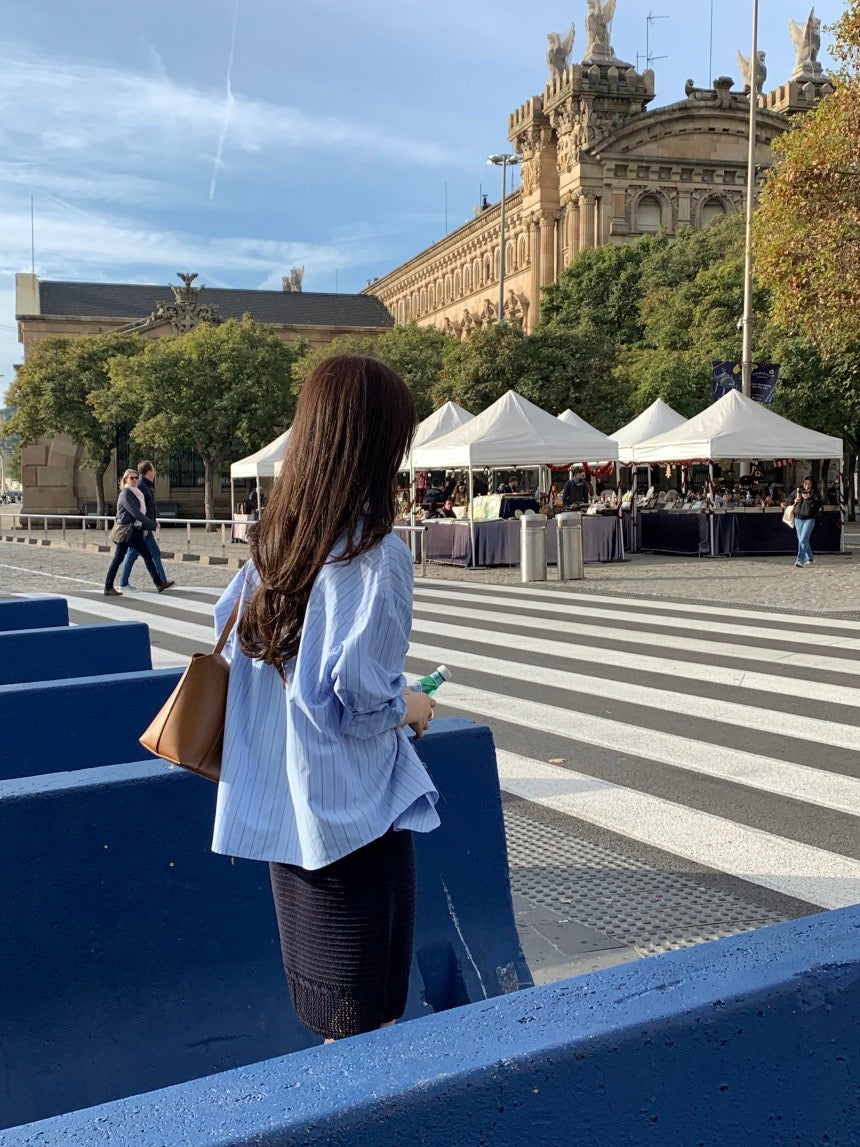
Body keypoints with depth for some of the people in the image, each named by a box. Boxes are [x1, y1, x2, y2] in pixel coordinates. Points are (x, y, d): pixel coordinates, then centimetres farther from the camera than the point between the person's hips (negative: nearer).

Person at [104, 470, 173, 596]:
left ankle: (159, 583, 9)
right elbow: (135, 512, -19)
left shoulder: (135, 493, 15)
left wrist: (144, 527, 9)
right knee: (118, 558, -3)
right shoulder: (125, 494, -13)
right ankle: (108, 588, 3)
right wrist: (152, 525, -16)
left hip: (135, 531, 9)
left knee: (147, 556, 7)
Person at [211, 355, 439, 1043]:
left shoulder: (274, 538, 3)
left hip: (278, 806, 7)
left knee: (332, 1010, 22)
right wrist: (411, 707, -3)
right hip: (353, 809, -7)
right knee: (369, 1021, 8)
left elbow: (228, 631, 14)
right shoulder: (375, 552, -19)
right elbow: (359, 696, -24)